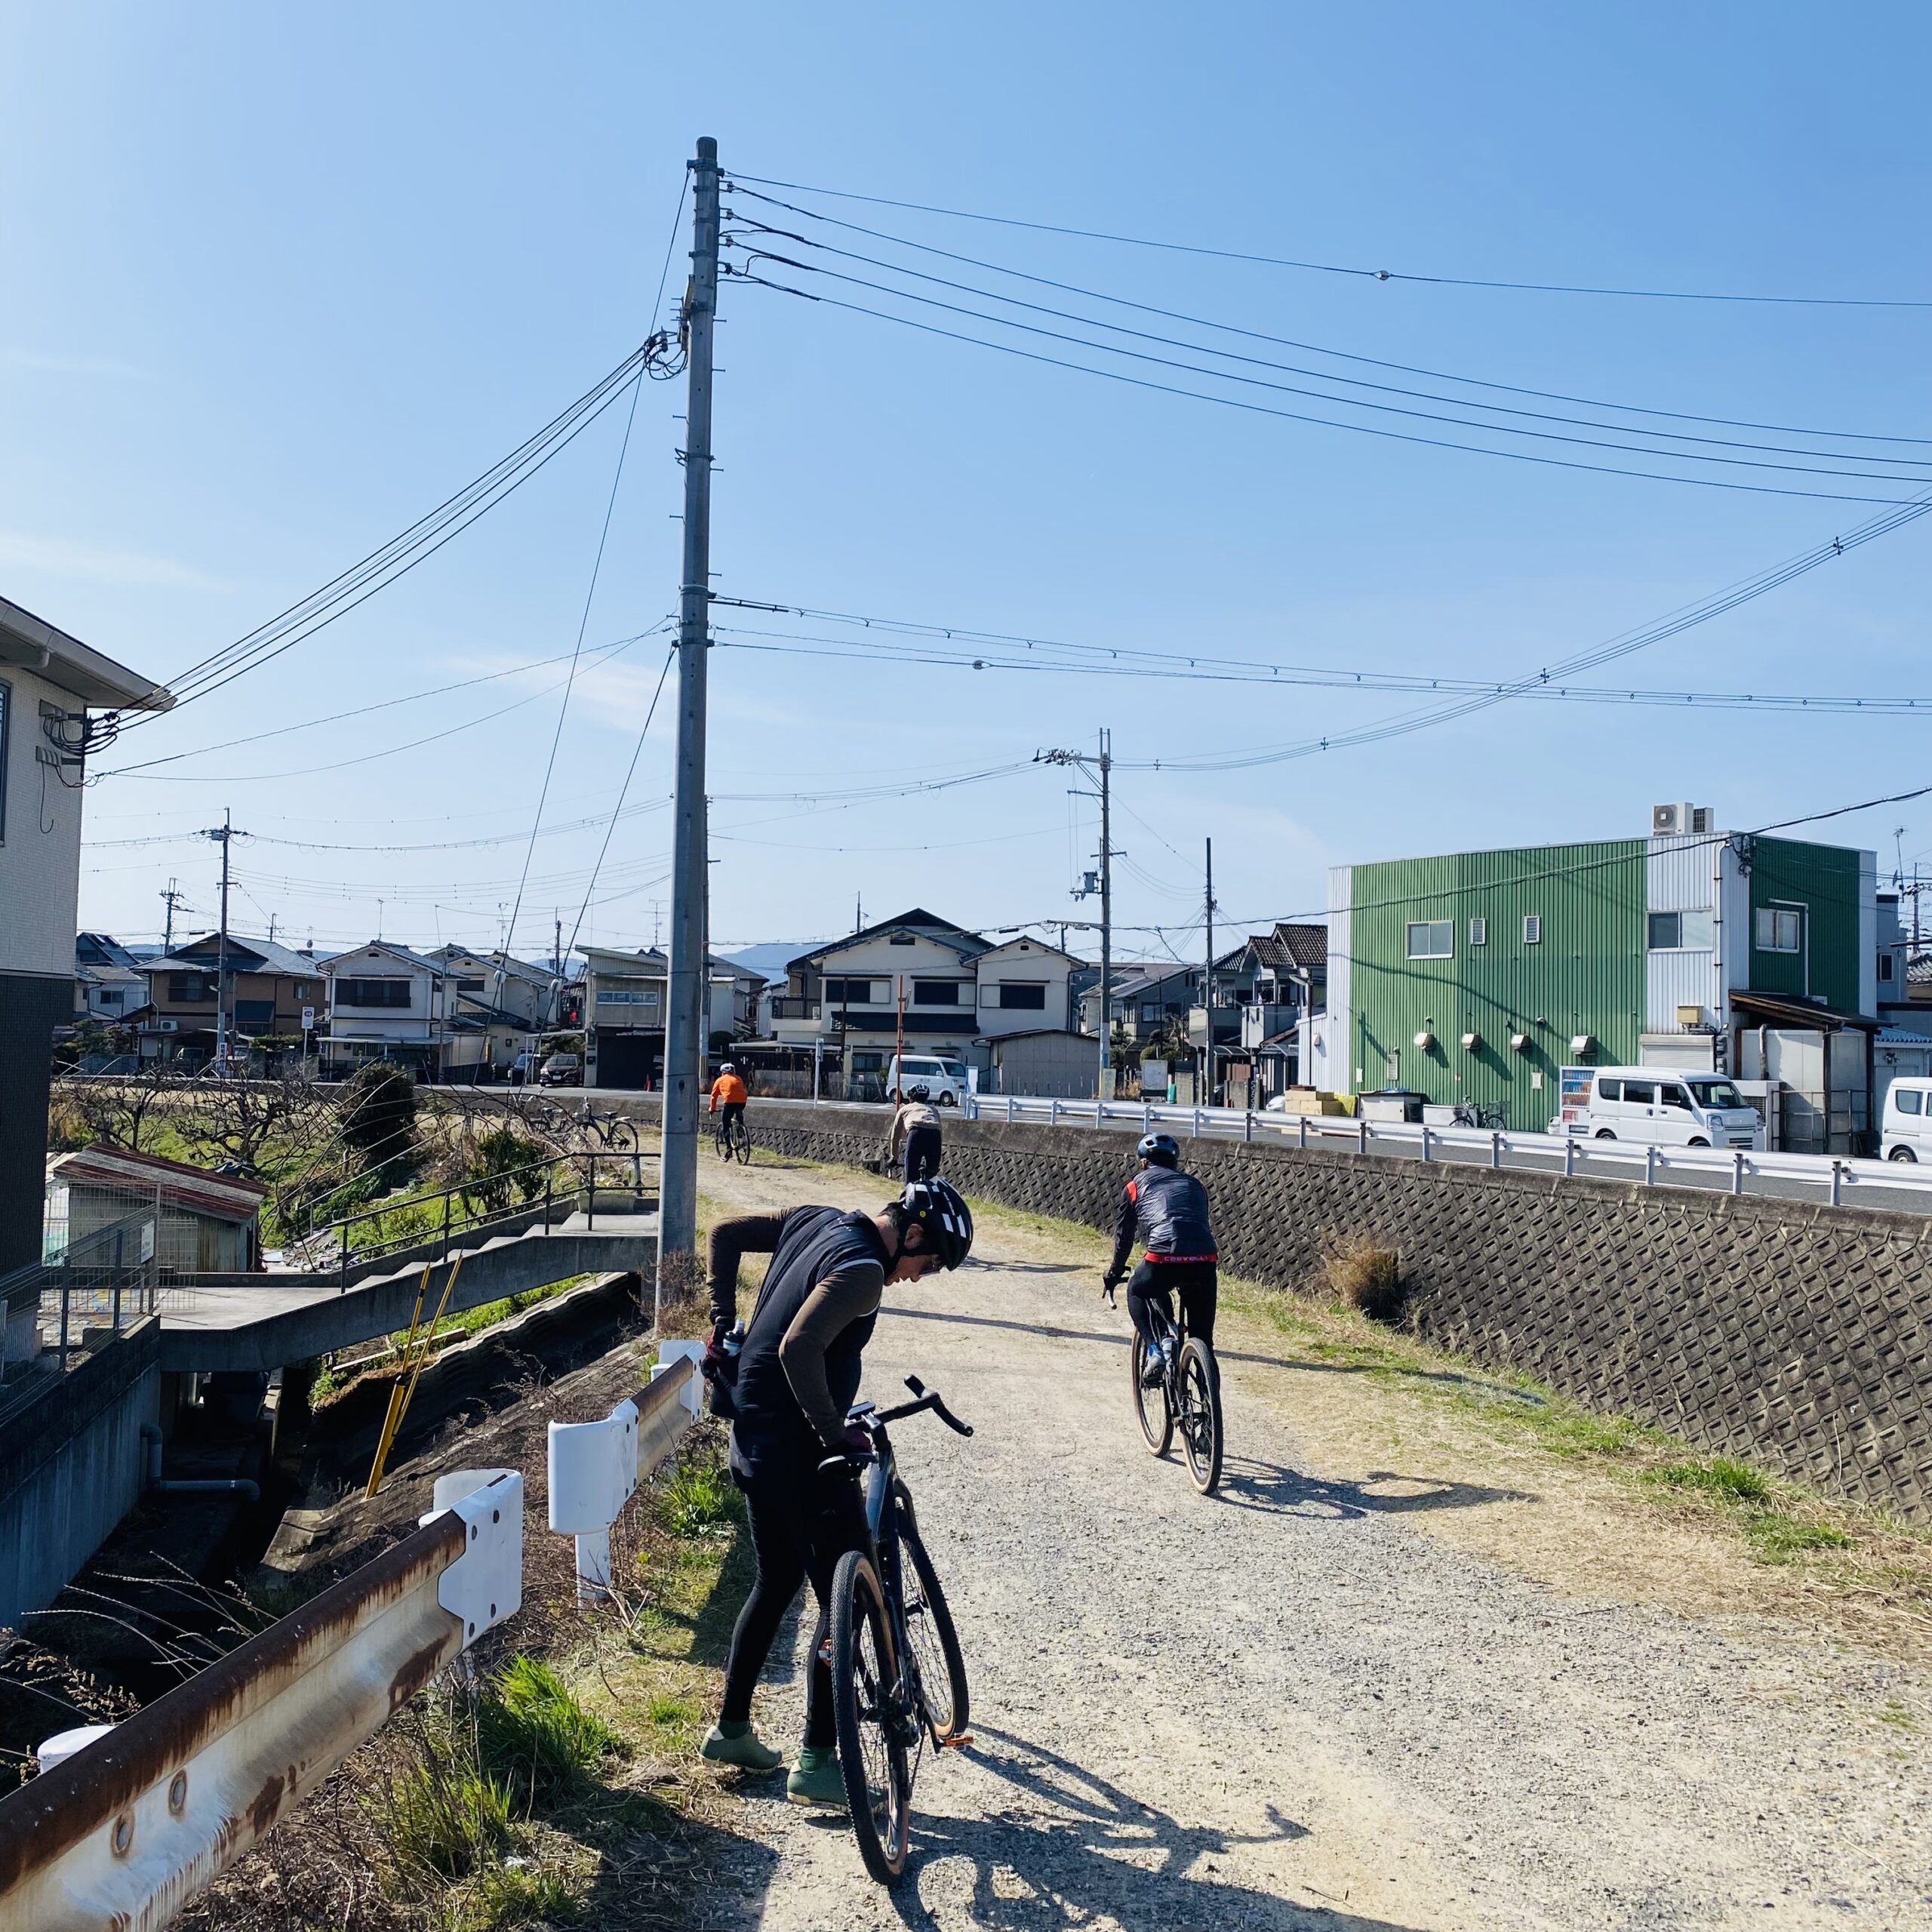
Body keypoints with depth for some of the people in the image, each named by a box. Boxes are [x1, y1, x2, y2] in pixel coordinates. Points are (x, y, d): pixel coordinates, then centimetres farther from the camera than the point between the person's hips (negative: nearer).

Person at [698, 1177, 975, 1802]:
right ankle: (817, 1761, 6)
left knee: (777, 1580, 23)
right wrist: (832, 1430, -24)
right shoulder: (862, 1269, -21)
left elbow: (724, 1233, 14)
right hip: (796, 1450, -10)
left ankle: (731, 1728, 33)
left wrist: (723, 1324, 16)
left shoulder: (815, 1221, 6)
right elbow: (798, 1349, -33)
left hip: (754, 1440, 10)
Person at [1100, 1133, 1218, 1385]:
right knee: (1202, 1338, 17)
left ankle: (1154, 1351, 10)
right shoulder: (1194, 1185, 30)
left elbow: (1124, 1237, 26)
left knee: (1137, 1293, 29)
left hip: (1163, 1258, -3)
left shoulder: (1136, 1186, 22)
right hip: (1205, 1260, 3)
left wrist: (1113, 1275, 41)